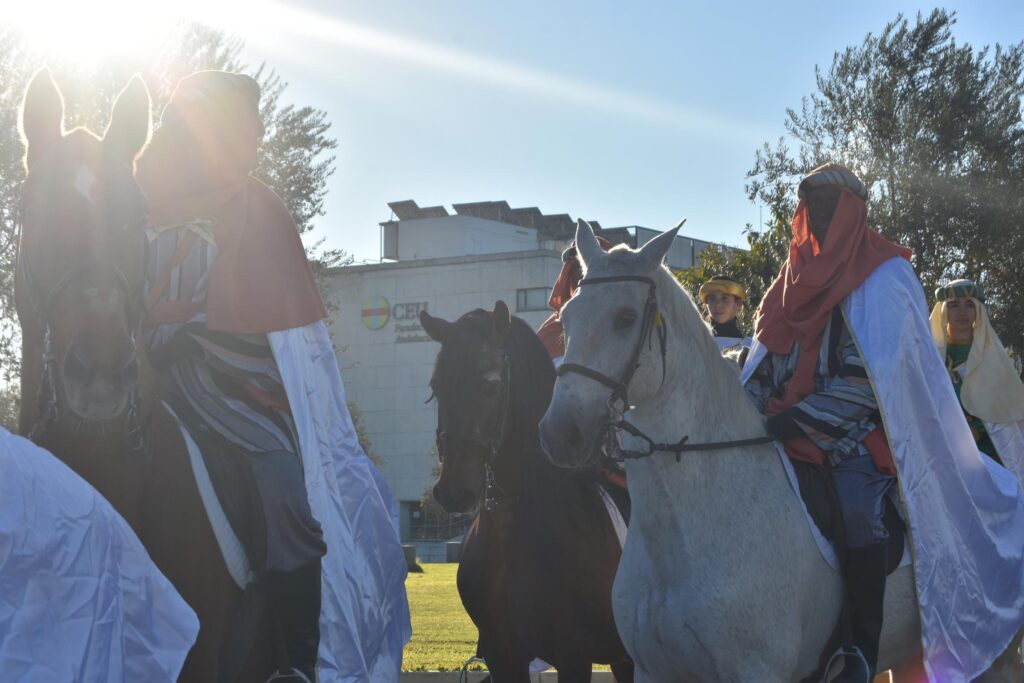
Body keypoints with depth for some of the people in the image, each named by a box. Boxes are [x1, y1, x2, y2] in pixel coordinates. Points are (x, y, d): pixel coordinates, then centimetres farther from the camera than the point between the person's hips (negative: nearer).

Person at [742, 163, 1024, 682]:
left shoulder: (882, 277, -1)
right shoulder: (798, 278, 18)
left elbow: (870, 380, -12)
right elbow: (765, 361, 15)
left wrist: (796, 419, -20)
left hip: (858, 430, -6)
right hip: (790, 427, 6)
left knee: (856, 508, -31)